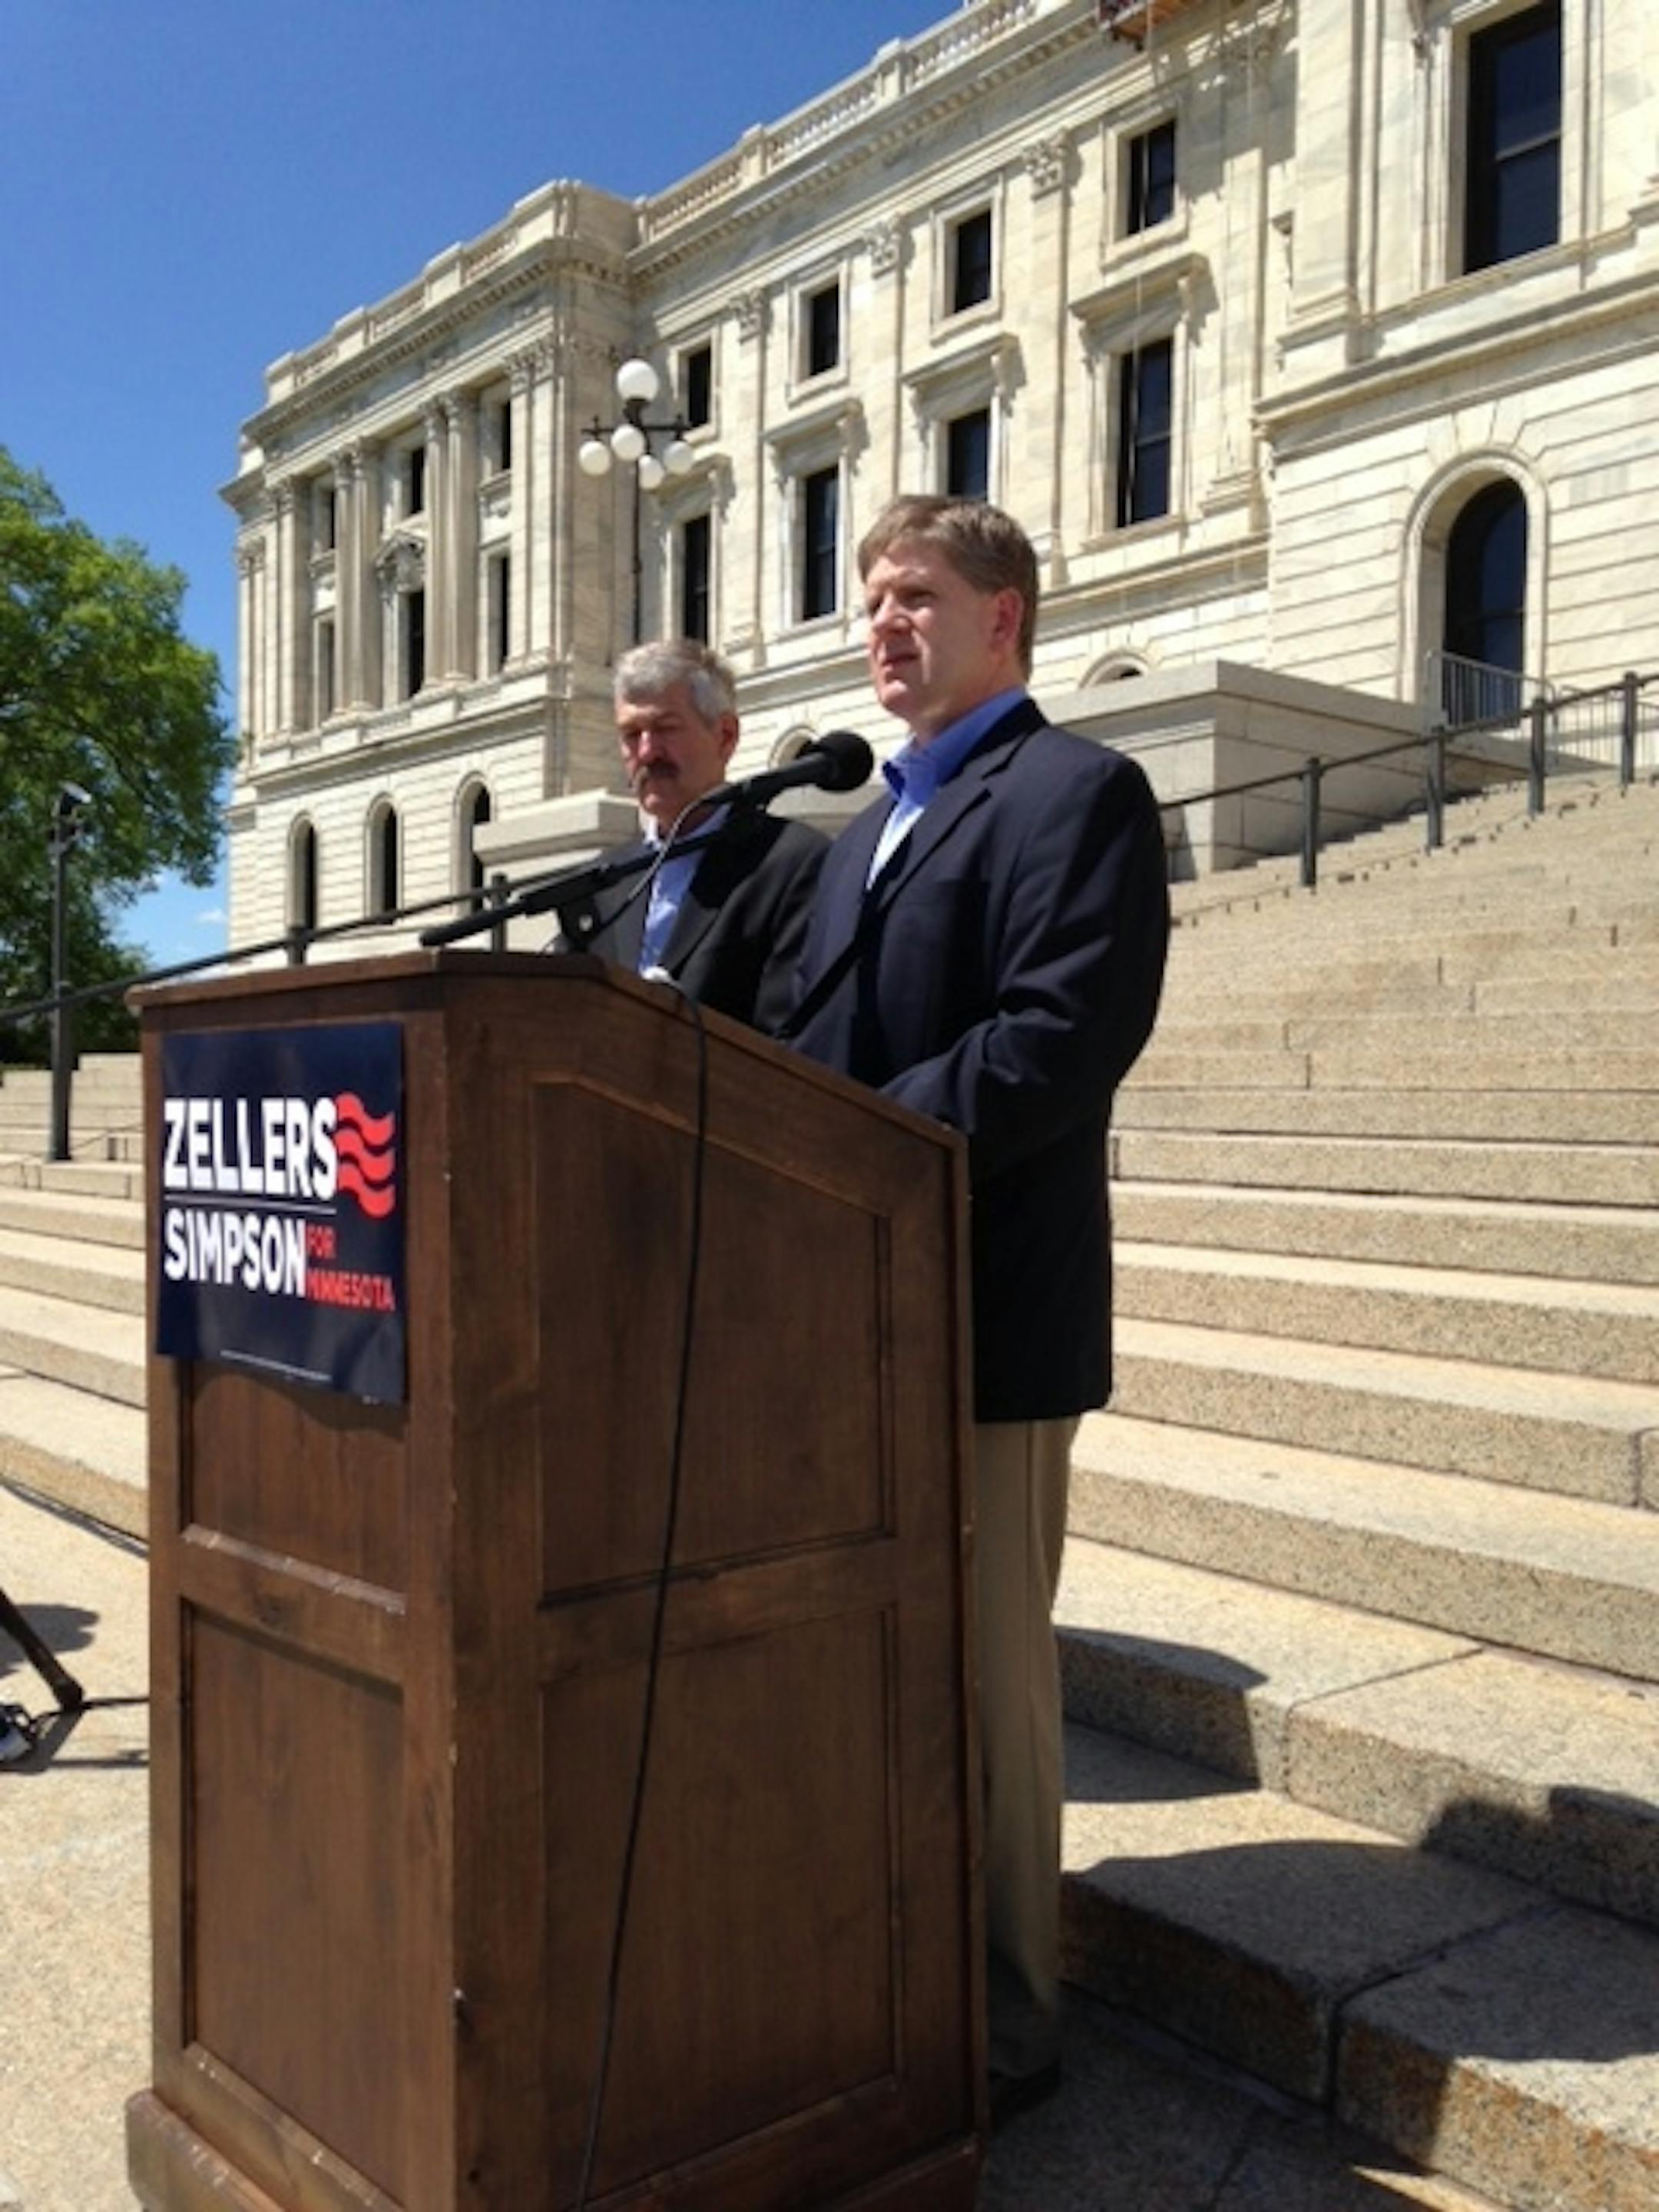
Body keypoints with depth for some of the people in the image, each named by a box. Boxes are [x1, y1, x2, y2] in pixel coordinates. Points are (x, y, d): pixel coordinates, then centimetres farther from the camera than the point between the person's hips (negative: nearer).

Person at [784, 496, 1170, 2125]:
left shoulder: (1077, 791, -6)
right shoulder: (867, 828, 22)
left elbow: (1059, 1041, -20)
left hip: (980, 1306, -8)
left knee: (982, 1670, 3)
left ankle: (998, 2025, 21)